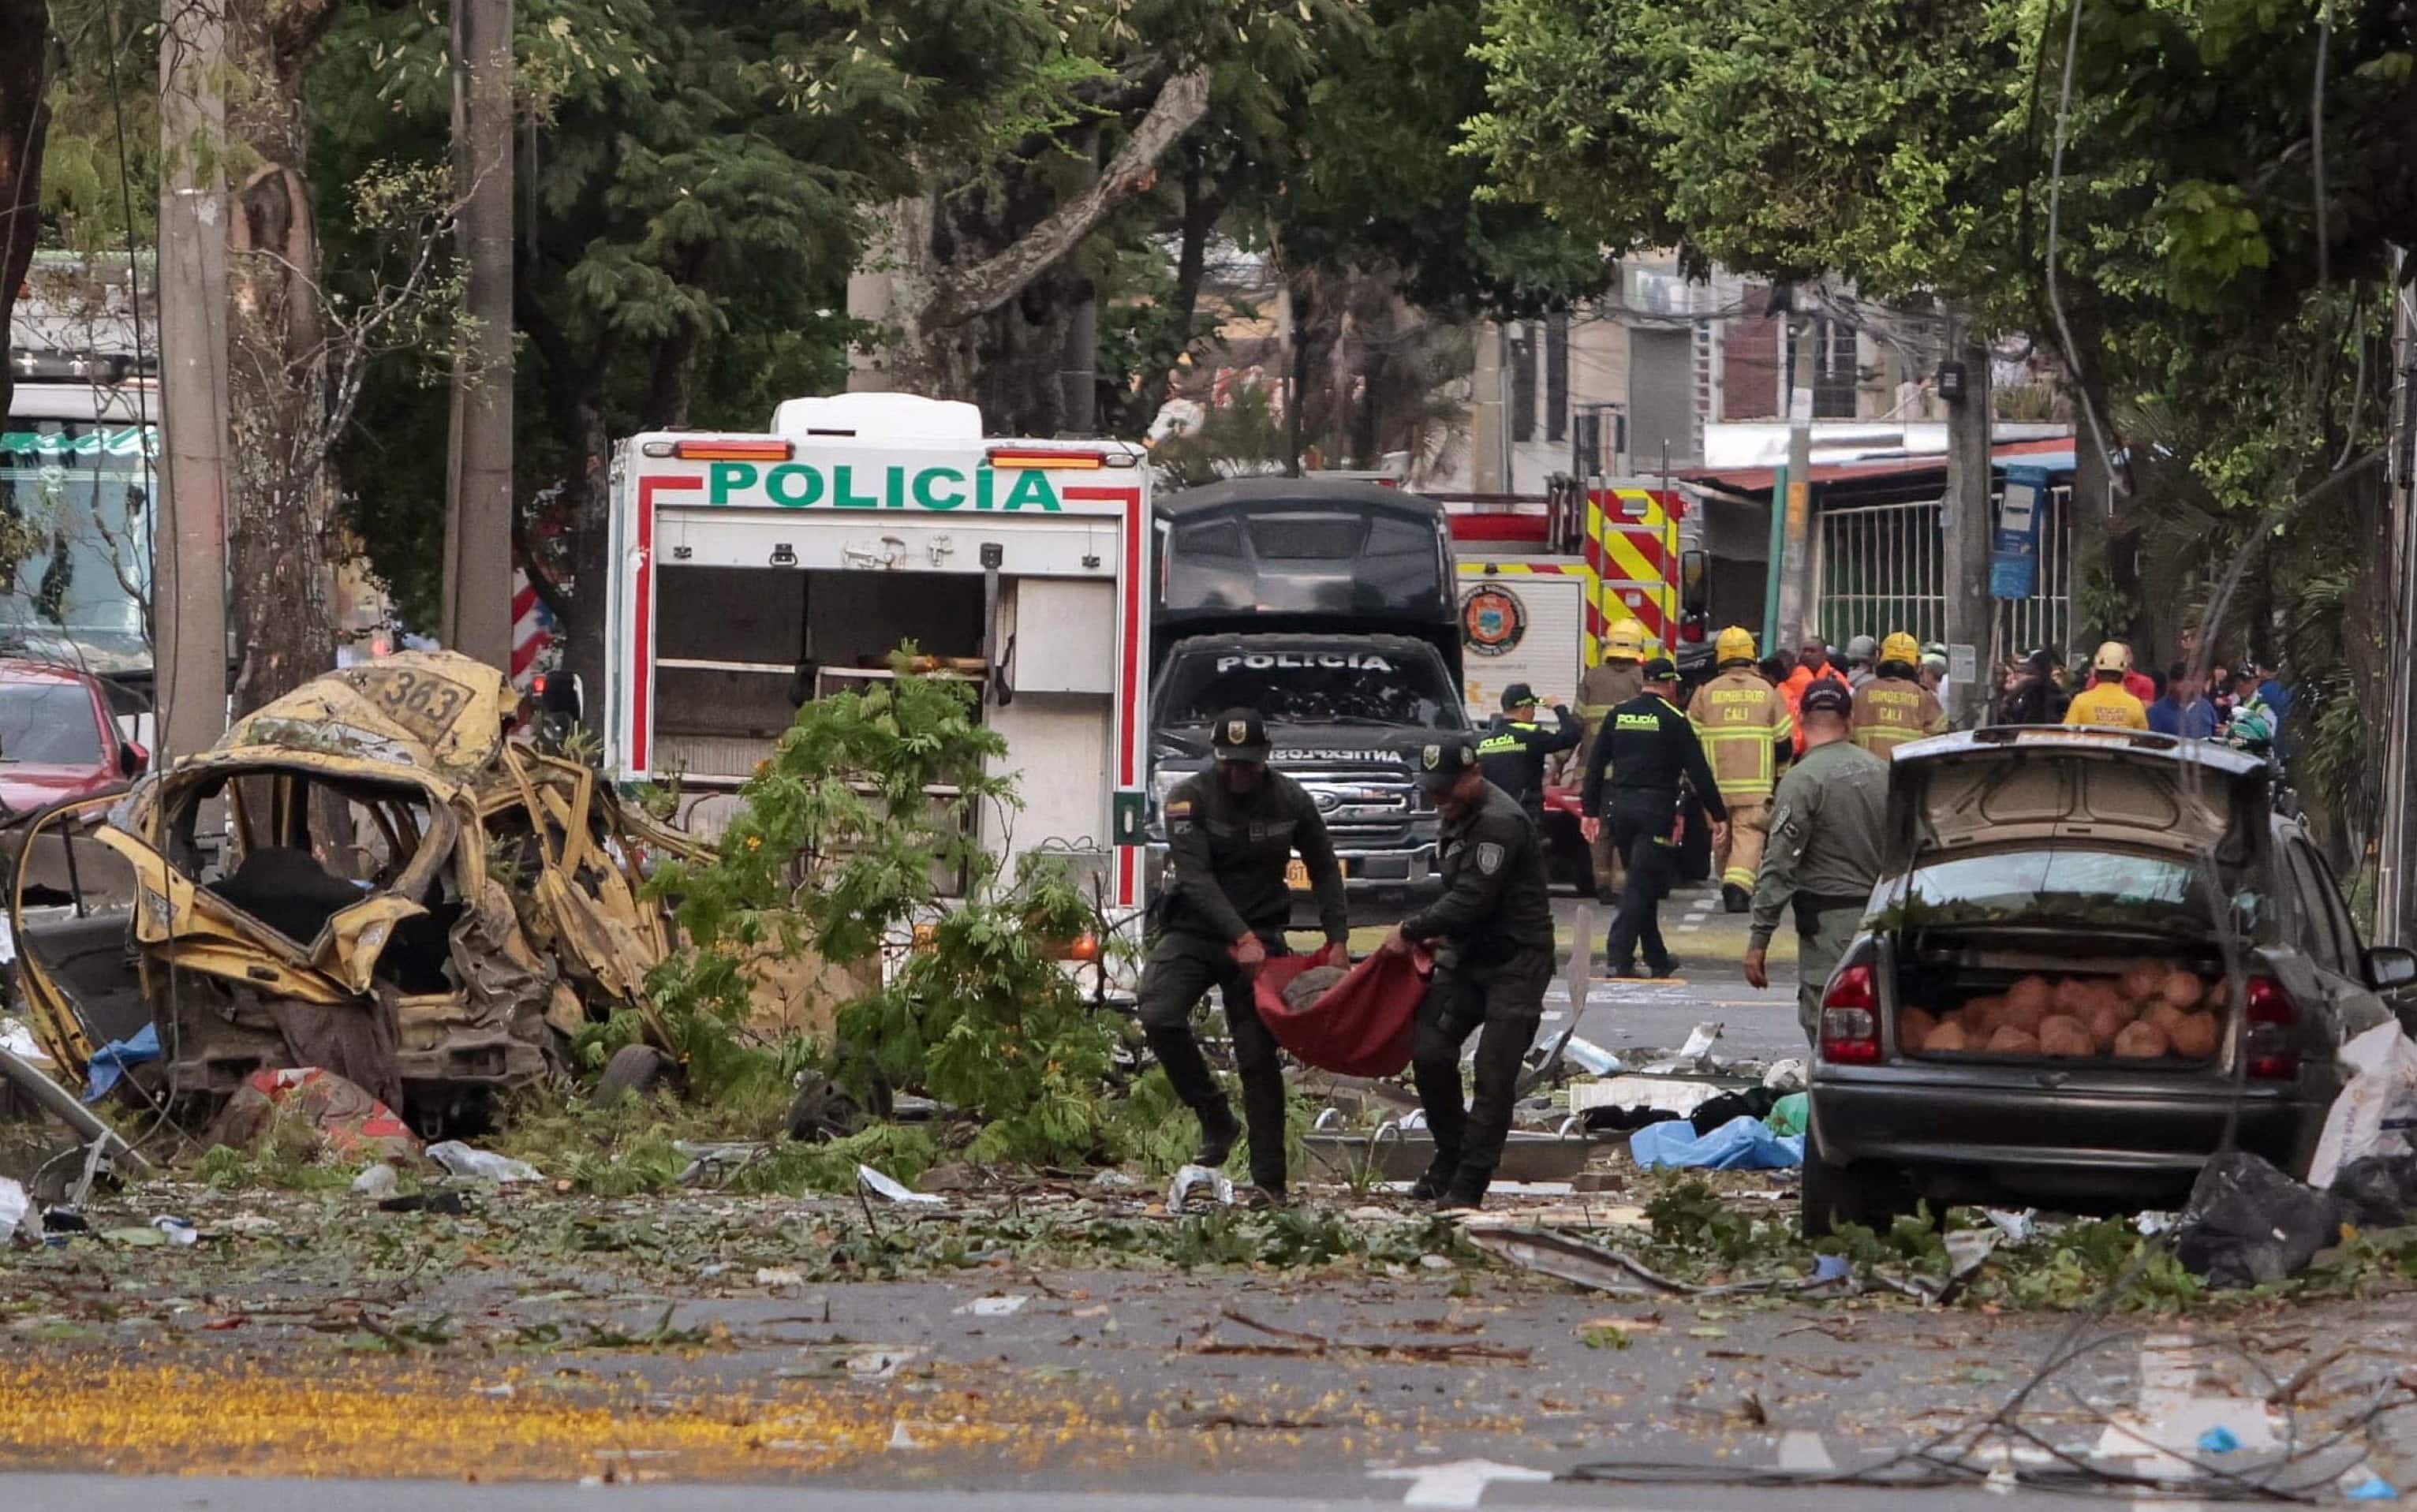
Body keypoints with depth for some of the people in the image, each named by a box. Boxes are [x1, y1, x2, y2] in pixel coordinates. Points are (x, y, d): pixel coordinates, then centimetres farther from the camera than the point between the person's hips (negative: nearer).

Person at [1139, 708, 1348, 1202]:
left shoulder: (1292, 801, 0)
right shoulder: (1189, 799, -9)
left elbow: (1325, 873, 10)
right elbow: (1195, 877, -19)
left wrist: (1338, 939, -2)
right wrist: (1241, 937, -30)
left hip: (1259, 937, 1)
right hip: (1194, 931, -1)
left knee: (1258, 1055, -5)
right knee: (1159, 1016, -25)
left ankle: (1269, 1182, -3)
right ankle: (1214, 1119, -6)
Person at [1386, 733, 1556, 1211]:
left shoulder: (1500, 823, -21)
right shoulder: (1461, 817, 12)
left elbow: (1470, 901, -23)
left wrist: (1411, 931, -12)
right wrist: (1437, 934, 6)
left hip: (1515, 962, -9)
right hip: (1467, 956, 9)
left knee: (1494, 1076, -8)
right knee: (1429, 1051, -3)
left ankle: (1468, 1185, -5)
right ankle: (1450, 1158, 14)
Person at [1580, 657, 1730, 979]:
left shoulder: (1619, 715, 8)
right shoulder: (1674, 720, -5)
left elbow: (1595, 764, 10)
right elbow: (1698, 771, -7)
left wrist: (1591, 811, 16)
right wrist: (1719, 816, -3)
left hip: (1620, 807, 5)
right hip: (1656, 808, -5)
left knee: (1644, 883, 16)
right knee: (1642, 885, -5)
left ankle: (1657, 959, 21)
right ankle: (1619, 957, -15)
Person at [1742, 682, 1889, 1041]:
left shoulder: (1803, 780, -13)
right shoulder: (1882, 772, 7)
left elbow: (1780, 866, -15)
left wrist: (1759, 938, -12)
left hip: (1829, 923, -7)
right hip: (1882, 916, 7)